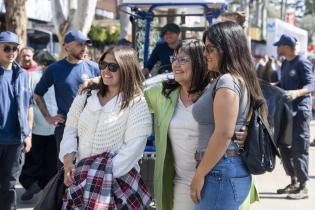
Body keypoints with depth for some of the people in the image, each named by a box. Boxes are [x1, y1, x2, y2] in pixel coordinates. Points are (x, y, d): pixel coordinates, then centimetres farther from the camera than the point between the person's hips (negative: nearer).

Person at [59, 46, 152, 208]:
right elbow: (70, 131, 6)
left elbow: (133, 150, -16)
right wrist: (68, 160, -12)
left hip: (118, 181, -4)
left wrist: (104, 176, -22)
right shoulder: (86, 97, 7)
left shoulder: (137, 104, -8)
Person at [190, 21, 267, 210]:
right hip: (234, 169, 10)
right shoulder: (240, 79, 15)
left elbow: (224, 134, -21)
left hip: (221, 172, -10)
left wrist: (199, 174, -15)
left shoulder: (227, 82, -15)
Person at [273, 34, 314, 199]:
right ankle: (294, 182, 23)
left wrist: (297, 93, -34)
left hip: (300, 110, -9)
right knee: (284, 146, 12)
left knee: (299, 149, -6)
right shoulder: (285, 64, 14)